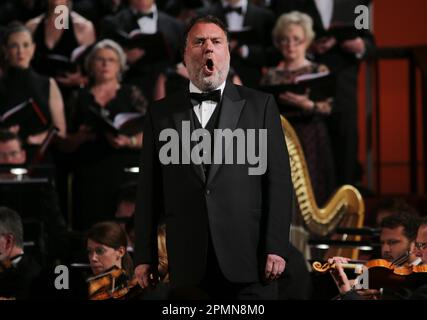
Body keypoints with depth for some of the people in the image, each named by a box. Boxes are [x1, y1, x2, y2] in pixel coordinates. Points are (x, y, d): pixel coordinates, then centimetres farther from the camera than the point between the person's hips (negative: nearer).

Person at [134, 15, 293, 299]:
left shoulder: (260, 105, 8)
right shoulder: (161, 113, 13)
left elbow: (279, 179, 2)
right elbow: (150, 189, 10)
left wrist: (276, 247, -7)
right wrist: (145, 257, 5)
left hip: (249, 263, -1)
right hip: (190, 266, 1)